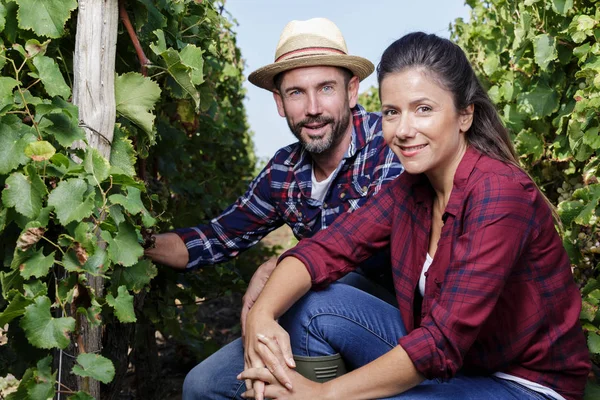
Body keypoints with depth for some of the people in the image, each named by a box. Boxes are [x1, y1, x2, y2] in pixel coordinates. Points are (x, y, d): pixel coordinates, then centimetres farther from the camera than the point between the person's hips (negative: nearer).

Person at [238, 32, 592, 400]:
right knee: (308, 304, -9)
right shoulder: (409, 188, -2)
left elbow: (444, 339, -29)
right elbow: (325, 251, -8)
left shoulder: (500, 193, -25)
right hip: (444, 364, 7)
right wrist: (261, 316, -27)